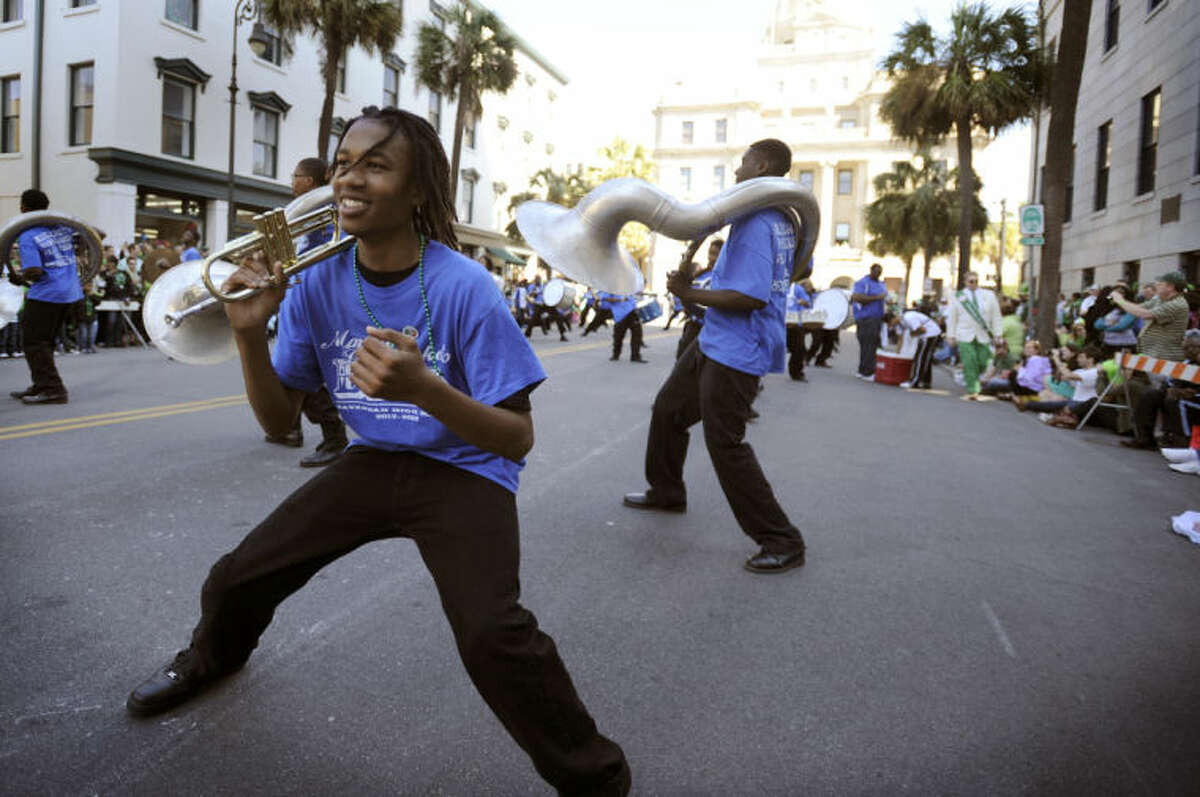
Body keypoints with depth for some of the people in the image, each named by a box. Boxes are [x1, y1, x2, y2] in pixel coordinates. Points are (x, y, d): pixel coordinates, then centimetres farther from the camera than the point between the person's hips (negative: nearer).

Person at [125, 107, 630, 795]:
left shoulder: (464, 288, -21)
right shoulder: (319, 284, -5)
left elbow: (518, 439, -20)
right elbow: (280, 420, 1)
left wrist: (423, 389, -37)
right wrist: (251, 333, -17)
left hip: (463, 471, -5)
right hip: (374, 461, 6)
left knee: (491, 633, -30)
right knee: (233, 583, 8)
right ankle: (213, 657, 48)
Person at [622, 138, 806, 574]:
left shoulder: (755, 222, -21)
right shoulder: (786, 220, 11)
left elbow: (749, 297, -28)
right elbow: (800, 270, 26)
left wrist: (689, 293, -18)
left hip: (736, 352, -11)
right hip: (713, 342, 11)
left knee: (725, 443, -6)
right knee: (667, 409, 22)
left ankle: (782, 542, 3)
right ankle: (667, 492, 41)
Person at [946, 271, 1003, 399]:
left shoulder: (989, 296, 12)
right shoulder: (957, 297, 8)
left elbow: (996, 316, 11)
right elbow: (951, 318, 7)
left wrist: (997, 334, 5)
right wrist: (951, 335, 2)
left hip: (984, 336, 2)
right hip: (965, 336, -2)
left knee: (982, 362, -2)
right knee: (969, 363, -11)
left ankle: (974, 383, 20)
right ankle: (972, 390, -9)